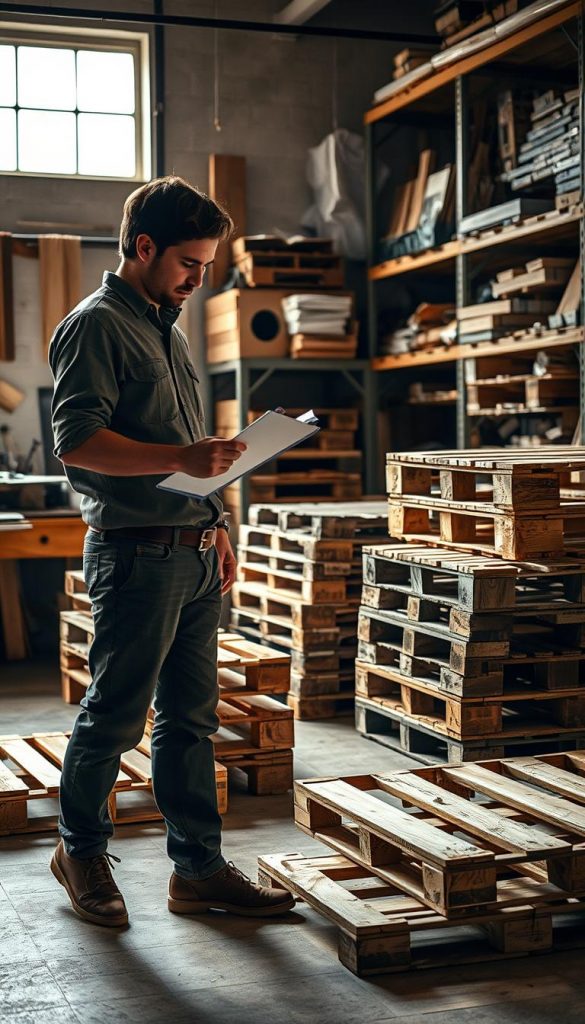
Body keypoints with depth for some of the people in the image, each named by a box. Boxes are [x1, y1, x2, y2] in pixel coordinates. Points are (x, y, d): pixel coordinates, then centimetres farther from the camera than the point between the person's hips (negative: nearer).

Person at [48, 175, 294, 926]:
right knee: (115, 716, 2)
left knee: (191, 717, 11)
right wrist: (182, 458, -26)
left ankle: (198, 868, 18)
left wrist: (215, 526, 20)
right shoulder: (96, 325, -8)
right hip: (136, 554, -9)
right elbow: (77, 441, -19)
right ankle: (81, 850, 22)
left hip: (193, 554, 9)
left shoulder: (168, 328, 20)